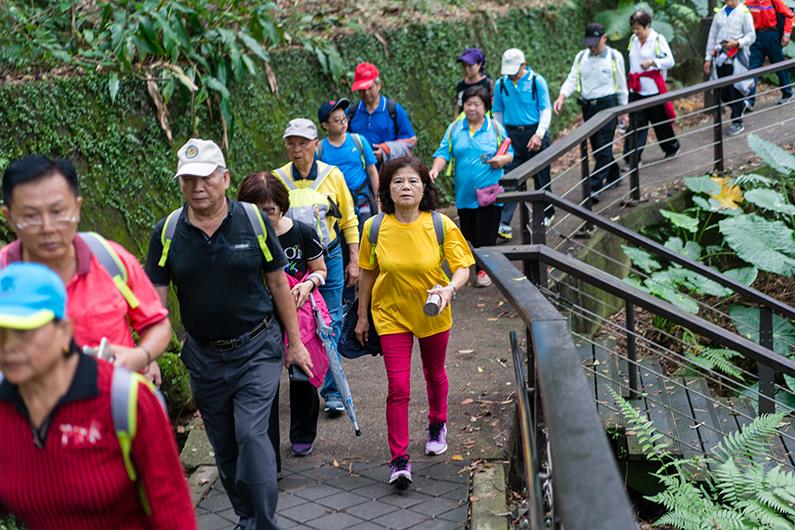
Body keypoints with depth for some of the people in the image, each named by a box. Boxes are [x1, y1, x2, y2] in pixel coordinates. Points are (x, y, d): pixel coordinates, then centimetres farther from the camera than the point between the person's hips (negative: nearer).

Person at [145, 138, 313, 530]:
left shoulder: (254, 221, -8)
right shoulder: (167, 232, -5)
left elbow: (278, 282, 1)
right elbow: (154, 298, -4)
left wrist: (294, 343, 4)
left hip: (257, 349, -3)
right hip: (203, 356, 3)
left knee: (251, 435, -15)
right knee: (224, 447, 13)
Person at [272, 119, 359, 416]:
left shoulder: (332, 176, 0)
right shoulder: (276, 179, 0)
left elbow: (349, 221, 8)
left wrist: (354, 261, 6)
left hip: (328, 258, 0)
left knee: (330, 324, -1)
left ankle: (332, 391, 5)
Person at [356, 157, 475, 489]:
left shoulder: (441, 225, -16)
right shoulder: (375, 227, -12)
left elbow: (462, 268, -13)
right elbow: (368, 273, 0)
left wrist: (450, 289, -34)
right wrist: (362, 316, 5)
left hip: (433, 314, 1)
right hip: (391, 315, -1)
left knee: (434, 374, 23)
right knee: (398, 387, -9)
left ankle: (437, 426, 51)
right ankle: (399, 459, -2)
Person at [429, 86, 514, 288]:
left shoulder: (495, 128, 1)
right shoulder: (454, 129, 5)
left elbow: (509, 154, 7)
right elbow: (444, 153, 1)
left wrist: (502, 160, -15)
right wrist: (435, 169, -18)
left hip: (489, 193, -3)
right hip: (465, 194, 3)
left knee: (485, 235, -4)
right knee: (469, 233, 13)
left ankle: (483, 269, 13)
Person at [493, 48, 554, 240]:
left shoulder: (537, 81, -5)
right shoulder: (500, 84, 4)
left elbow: (546, 109, -6)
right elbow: (498, 112, 13)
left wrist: (539, 134, -17)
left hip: (534, 132, -1)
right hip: (512, 135, 2)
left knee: (541, 177, 10)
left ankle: (547, 214, 29)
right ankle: (503, 222, -10)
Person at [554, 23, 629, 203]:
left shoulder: (614, 57, -2)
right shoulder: (581, 57, 7)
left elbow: (621, 86, 3)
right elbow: (572, 79, -1)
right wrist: (561, 97, -19)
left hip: (607, 104, -5)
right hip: (587, 106, 5)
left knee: (604, 147, -10)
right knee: (596, 147, 13)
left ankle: (594, 187, -13)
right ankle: (613, 175, 34)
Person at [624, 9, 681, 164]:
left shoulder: (658, 40, -8)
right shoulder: (633, 40, 8)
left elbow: (670, 61, -11)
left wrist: (653, 62, -26)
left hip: (653, 88, -4)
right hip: (636, 89, 4)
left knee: (660, 121, 10)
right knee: (636, 124, -3)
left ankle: (672, 147, 35)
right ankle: (632, 159, -4)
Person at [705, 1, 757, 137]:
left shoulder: (744, 12, 0)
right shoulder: (719, 14, 15)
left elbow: (751, 35, -2)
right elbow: (712, 36, 16)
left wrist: (737, 43, -18)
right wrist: (708, 58, 12)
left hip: (737, 58, -5)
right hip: (720, 58, 5)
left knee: (735, 91, -5)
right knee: (723, 93, 4)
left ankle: (737, 123, 7)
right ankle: (741, 105, 33)